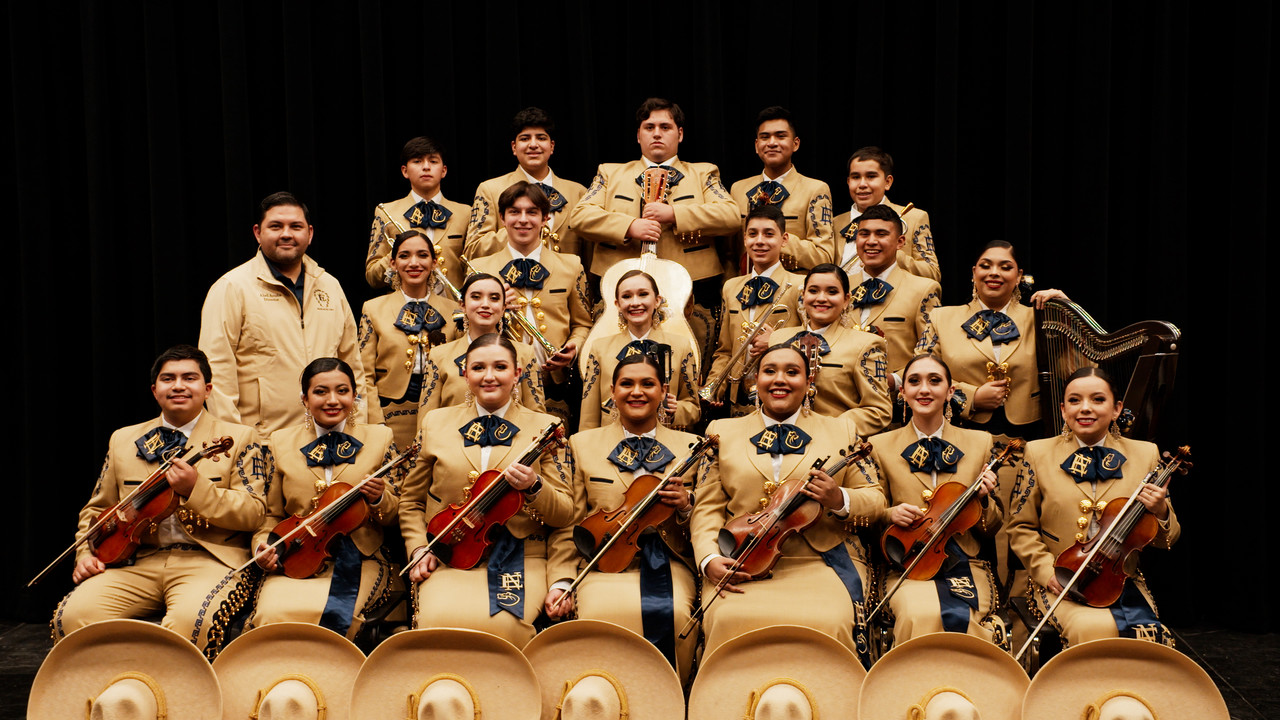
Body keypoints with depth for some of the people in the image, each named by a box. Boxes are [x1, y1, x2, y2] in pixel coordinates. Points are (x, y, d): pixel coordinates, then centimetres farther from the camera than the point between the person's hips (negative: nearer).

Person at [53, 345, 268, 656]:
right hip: (138, 562, 4)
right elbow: (96, 509, 26)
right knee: (72, 615, -22)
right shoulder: (123, 440, 19)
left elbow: (253, 513, -2)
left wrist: (196, 488, -16)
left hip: (207, 561, -4)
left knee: (191, 620, -36)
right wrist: (87, 555, 6)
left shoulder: (238, 439, 7)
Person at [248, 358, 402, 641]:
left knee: (335, 614, -32)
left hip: (358, 562, -1)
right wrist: (263, 546, -4)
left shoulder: (379, 438, 8)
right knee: (273, 612, -30)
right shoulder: (280, 443, 12)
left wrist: (378, 499, -13)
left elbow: (397, 516, 9)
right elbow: (272, 514, 17)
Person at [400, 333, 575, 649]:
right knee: (438, 619, -28)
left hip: (518, 560, -1)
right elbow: (411, 501, 19)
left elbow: (565, 514, 4)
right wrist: (419, 549, 3)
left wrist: (534, 487, -15)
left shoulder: (543, 427, 7)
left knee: (503, 623, -30)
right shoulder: (435, 422, 11)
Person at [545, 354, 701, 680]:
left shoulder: (691, 447, 14)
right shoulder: (582, 444, 13)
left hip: (668, 566, 1)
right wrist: (561, 581, -4)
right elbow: (567, 525, 10)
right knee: (602, 611, -33)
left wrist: (685, 507, -7)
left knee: (672, 613, -32)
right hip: (606, 566, 0)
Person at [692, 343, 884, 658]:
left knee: (826, 623, -31)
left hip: (822, 563, 0)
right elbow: (708, 507, 11)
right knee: (731, 620, -30)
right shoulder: (722, 431, 16)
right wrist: (709, 558, -8)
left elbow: (875, 499, 13)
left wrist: (840, 500, -10)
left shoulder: (842, 430, 15)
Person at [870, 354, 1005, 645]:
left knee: (960, 616, -31)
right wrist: (890, 514, -8)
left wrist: (983, 499, -6)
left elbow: (991, 529, 15)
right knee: (920, 615, -32)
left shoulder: (980, 443, 11)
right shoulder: (882, 446, 8)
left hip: (966, 566, 1)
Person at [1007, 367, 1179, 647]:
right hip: (1060, 585, -2)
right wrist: (1046, 569, -9)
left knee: (1145, 632, -28)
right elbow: (1021, 527, 8)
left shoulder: (1145, 455, 9)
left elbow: (1166, 540, 13)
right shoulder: (1039, 453, 6)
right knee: (1095, 627, -32)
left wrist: (1160, 513, -10)